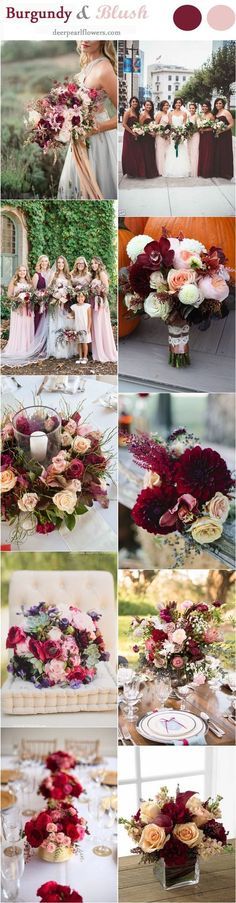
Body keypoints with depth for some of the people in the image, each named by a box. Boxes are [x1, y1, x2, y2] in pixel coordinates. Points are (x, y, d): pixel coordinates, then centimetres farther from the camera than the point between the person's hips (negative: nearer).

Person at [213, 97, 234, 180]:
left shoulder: (226, 112, -7)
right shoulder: (216, 113, 13)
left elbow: (231, 124, -12)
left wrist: (223, 130, -20)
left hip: (225, 135, -7)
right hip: (217, 136, 7)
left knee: (225, 154, -5)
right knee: (217, 154, 6)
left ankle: (227, 173, 0)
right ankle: (218, 173, 12)